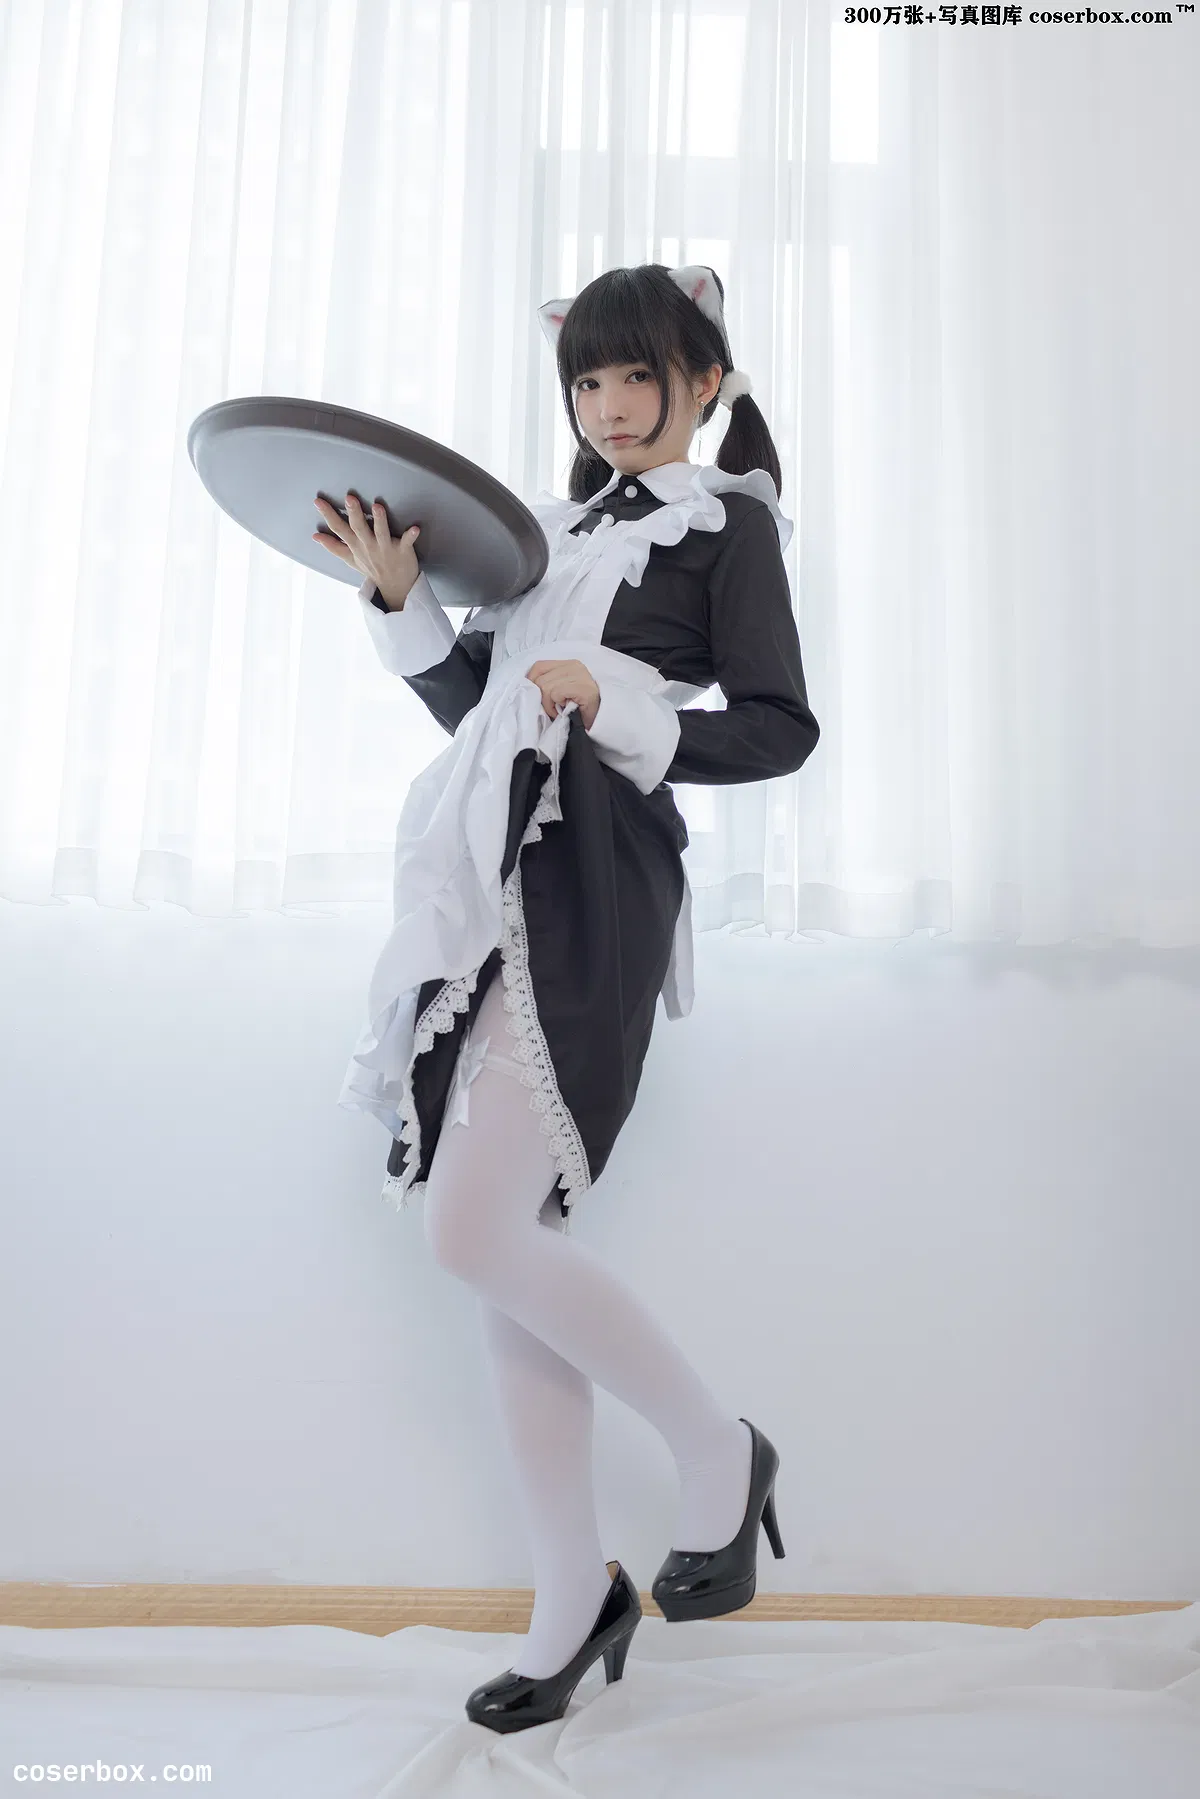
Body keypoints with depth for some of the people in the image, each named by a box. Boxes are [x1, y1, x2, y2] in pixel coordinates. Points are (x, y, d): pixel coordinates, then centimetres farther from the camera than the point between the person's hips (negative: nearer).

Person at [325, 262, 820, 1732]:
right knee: (510, 1239, 6)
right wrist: (400, 599, 8)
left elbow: (779, 728, -2)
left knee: (476, 1231, -16)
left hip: (595, 880, -7)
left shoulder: (726, 520, 7)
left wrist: (625, 708, -15)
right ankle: (575, 1595, 20)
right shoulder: (551, 527, 24)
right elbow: (468, 701, 21)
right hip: (497, 881, 7)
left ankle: (716, 1448, 8)